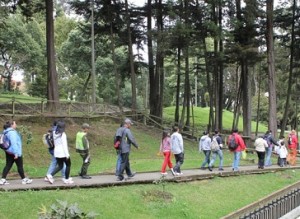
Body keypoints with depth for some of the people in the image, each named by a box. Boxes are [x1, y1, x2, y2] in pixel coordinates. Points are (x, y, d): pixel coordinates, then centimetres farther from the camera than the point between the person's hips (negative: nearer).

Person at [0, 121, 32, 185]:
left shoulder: (7, 132, 12)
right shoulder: (12, 132, -19)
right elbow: (14, 143, -24)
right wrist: (16, 153, -26)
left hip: (8, 151, 9)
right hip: (14, 152, -9)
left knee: (8, 165, 8)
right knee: (20, 166, 3)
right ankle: (24, 179, 14)